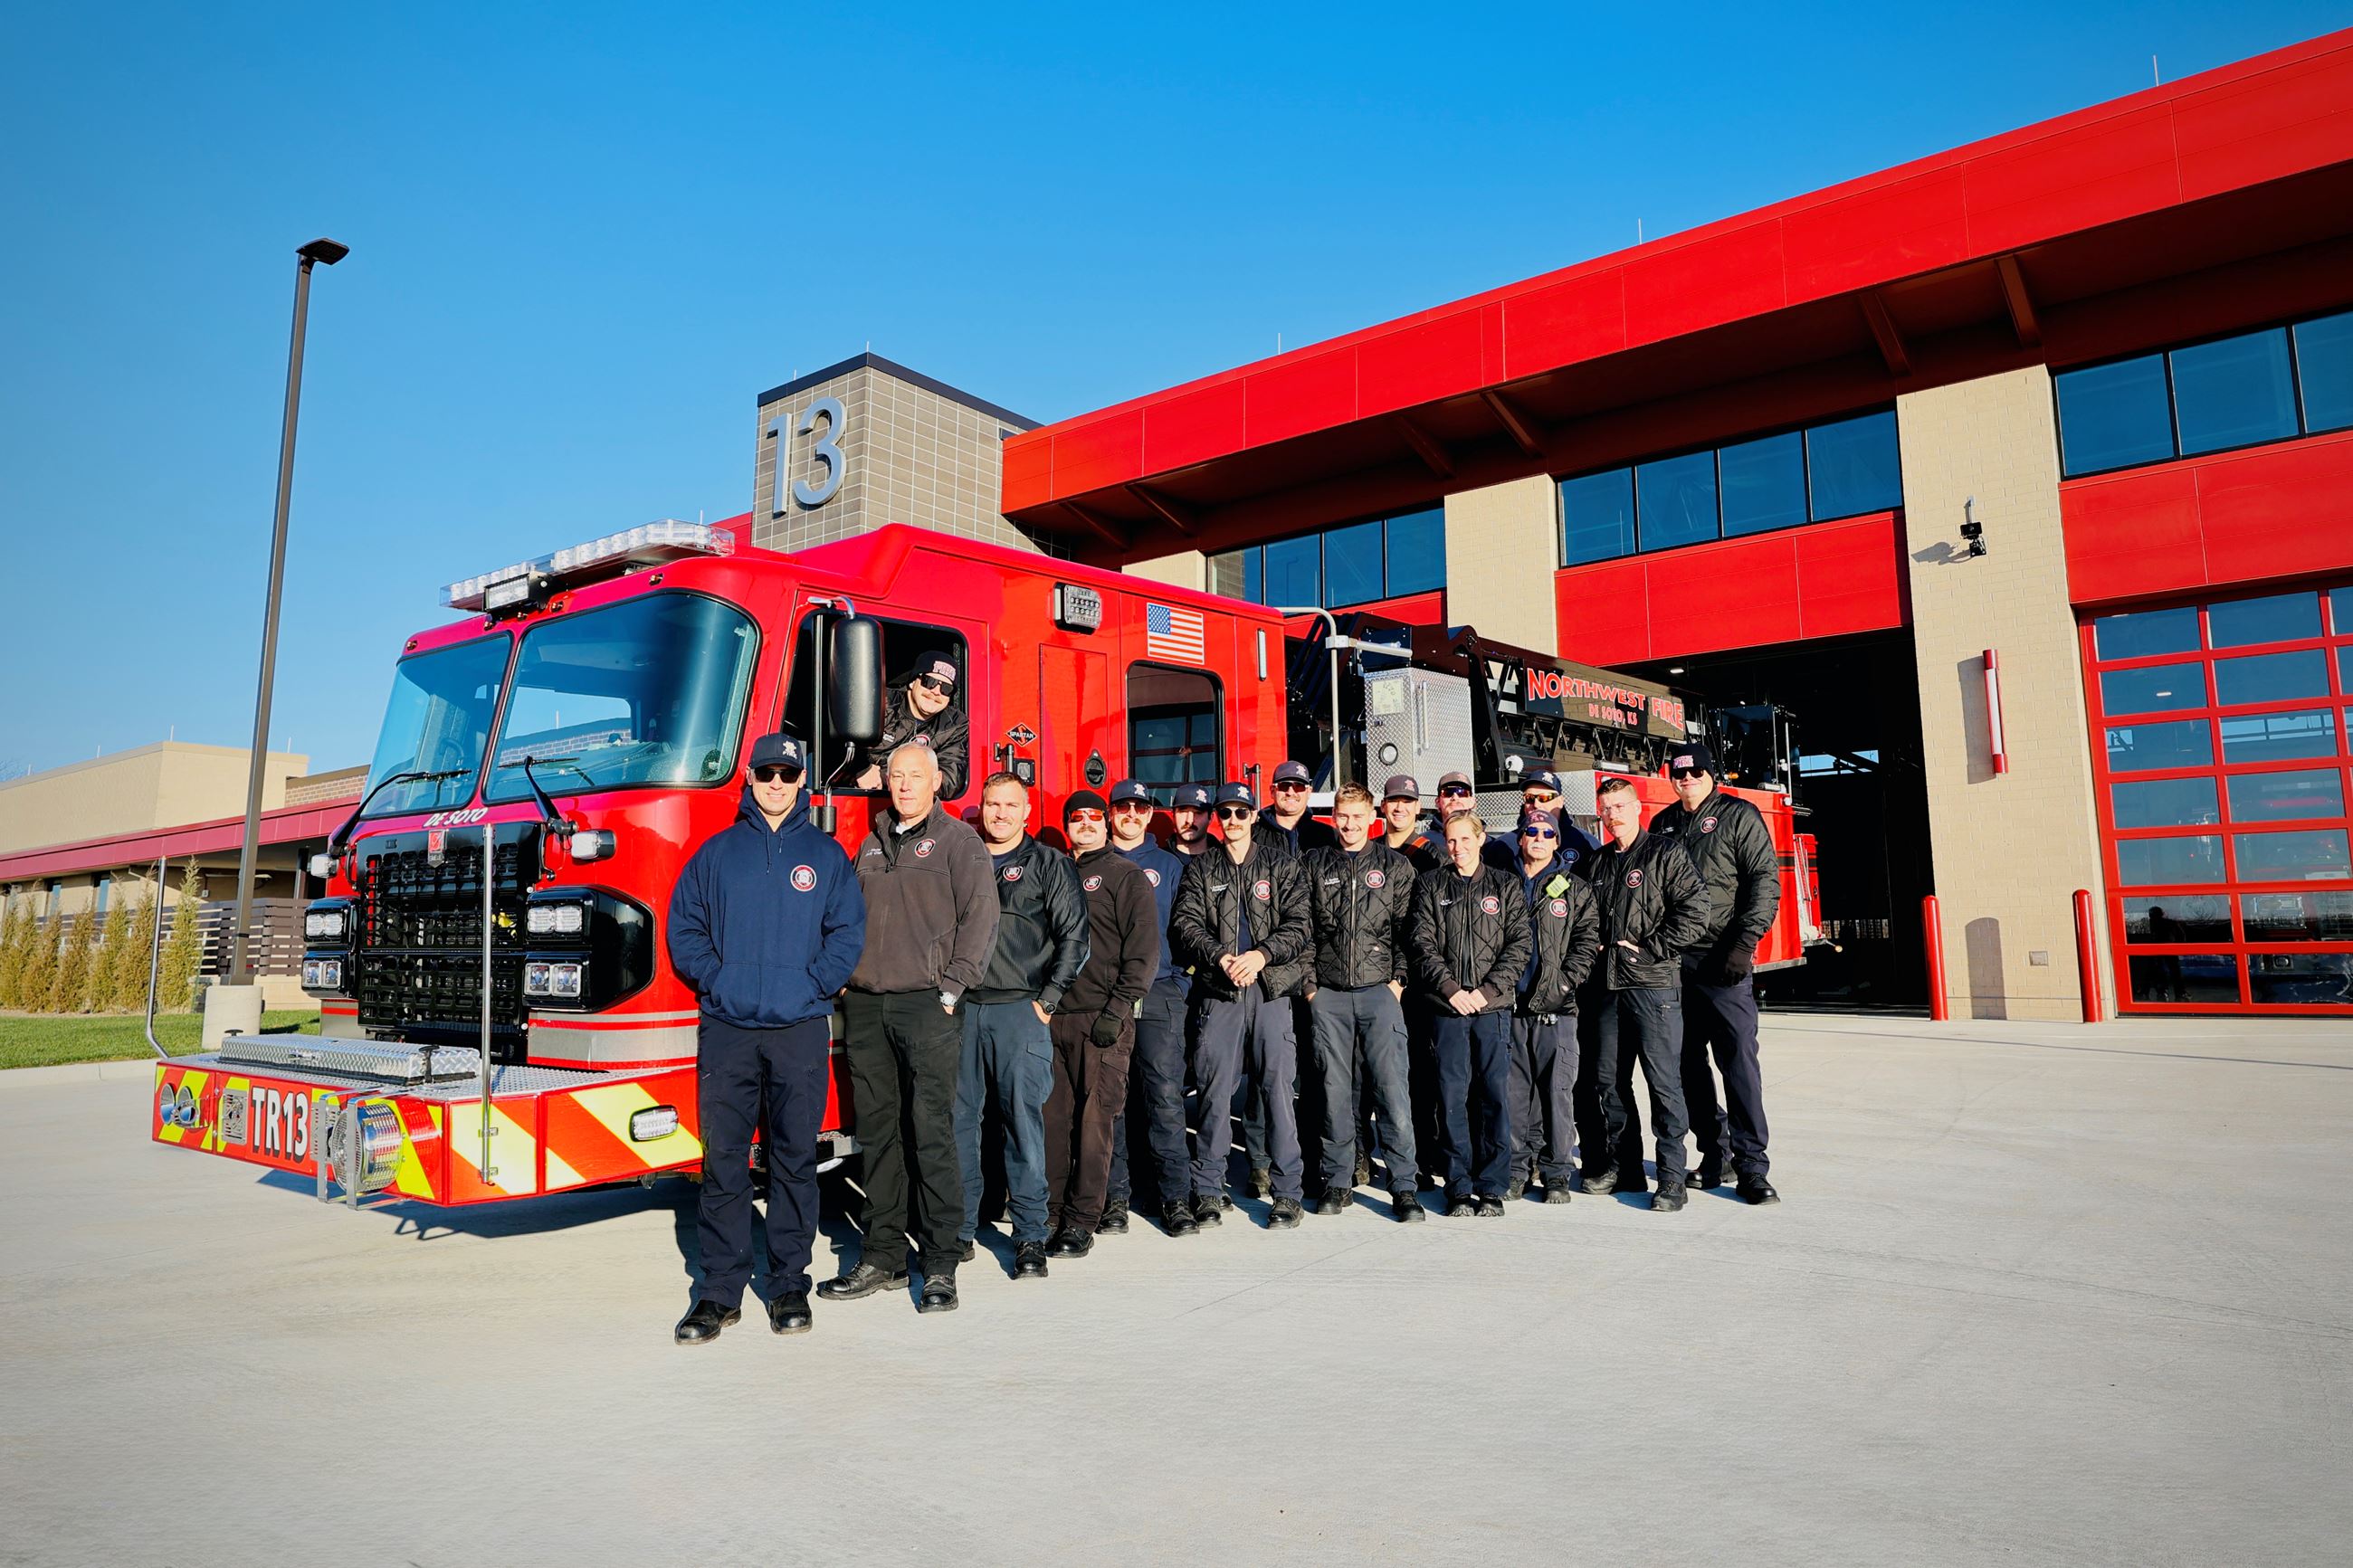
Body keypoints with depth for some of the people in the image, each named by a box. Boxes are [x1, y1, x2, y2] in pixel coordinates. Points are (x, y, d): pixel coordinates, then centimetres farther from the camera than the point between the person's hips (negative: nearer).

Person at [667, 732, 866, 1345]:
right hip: (726, 1028, 1)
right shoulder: (716, 852, 11)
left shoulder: (825, 855, 9)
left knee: (795, 1159, 4)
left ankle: (791, 1284, 15)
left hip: (801, 1029, 0)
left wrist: (813, 983, -7)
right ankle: (721, 1289, 10)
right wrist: (714, 978, -3)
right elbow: (684, 926, 10)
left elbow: (848, 931, 4)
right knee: (722, 1161, 0)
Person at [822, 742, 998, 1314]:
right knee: (877, 1133, 9)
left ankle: (941, 1265, 3)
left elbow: (980, 917, -6)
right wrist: (844, 975, 8)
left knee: (932, 1135, -5)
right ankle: (883, 1257, 18)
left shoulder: (958, 841, 1)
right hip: (865, 1007, 6)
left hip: (925, 1008, -5)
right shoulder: (872, 843, 18)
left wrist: (951, 988, -11)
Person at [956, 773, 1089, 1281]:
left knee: (1024, 1121, -1)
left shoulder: (1050, 864, 5)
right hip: (960, 1009, 3)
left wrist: (1047, 1000, -6)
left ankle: (1030, 1236, 7)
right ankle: (960, 1230, 17)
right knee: (958, 1121, 6)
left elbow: (1073, 936, 0)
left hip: (1019, 1011, -3)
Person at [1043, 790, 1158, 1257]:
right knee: (1052, 1118, 4)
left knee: (1094, 1120, -3)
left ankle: (1081, 1222, 2)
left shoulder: (1128, 877, 2)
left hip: (1101, 1021, -5)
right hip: (1052, 1017, 5)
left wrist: (1119, 1007, -12)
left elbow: (1143, 950, -5)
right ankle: (1049, 1213, 13)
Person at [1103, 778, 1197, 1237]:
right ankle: (1114, 1196, 9)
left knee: (1166, 1094, -6)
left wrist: (1179, 979, 3)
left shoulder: (1170, 865, 14)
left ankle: (1176, 1198, 0)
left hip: (1158, 993, 0)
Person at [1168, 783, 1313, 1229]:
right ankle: (1208, 1190, 12)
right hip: (1216, 992, 1)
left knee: (1277, 1087, -1)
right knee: (1213, 1091, 2)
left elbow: (1299, 924, 1)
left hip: (1271, 991, -1)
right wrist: (1220, 957, -13)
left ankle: (1287, 1192, 8)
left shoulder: (1281, 866, 10)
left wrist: (1261, 955, -14)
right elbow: (1184, 924, 2)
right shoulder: (1200, 869, 12)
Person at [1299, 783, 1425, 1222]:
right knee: (1334, 1089, 5)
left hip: (1379, 991, -1)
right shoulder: (1313, 864, 10)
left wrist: (1398, 978, -4)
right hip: (1327, 994, 2)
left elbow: (1407, 927, 5)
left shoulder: (1394, 865, 7)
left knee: (1392, 1087, -5)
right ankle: (1337, 1181, 15)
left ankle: (1403, 1186, 2)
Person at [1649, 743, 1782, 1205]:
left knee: (1739, 1060, -7)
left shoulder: (1740, 816, 1)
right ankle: (1715, 1154, 20)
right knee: (1688, 1063, 8)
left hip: (1722, 961, -5)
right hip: (1672, 962, 5)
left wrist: (1745, 942, -15)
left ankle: (1751, 1167, -2)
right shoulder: (1663, 824, 16)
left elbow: (1765, 881, -6)